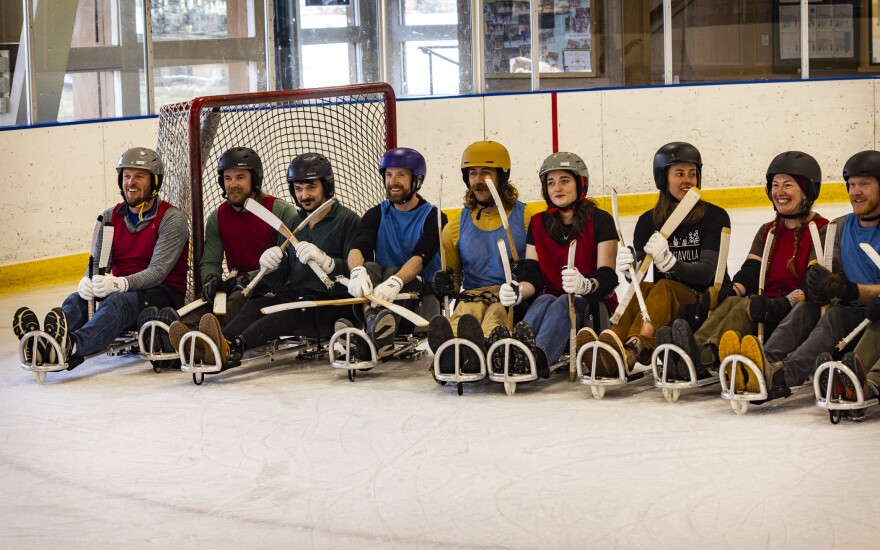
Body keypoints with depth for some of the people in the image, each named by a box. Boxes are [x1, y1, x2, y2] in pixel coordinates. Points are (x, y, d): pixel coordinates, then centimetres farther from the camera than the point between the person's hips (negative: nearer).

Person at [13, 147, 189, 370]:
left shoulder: (172, 219, -7)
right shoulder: (110, 218, 11)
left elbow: (158, 271, -17)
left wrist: (120, 284, -35)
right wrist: (88, 282, -22)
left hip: (164, 294, -5)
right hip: (120, 291, 5)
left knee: (118, 301, -37)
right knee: (78, 299, -25)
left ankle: (71, 347, -66)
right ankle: (41, 345, -58)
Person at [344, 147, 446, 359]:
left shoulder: (433, 217, 0)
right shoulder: (376, 215, 12)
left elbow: (420, 258, -17)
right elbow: (357, 248, -8)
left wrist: (395, 282, -39)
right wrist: (358, 271, -33)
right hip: (377, 294, 3)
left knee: (392, 272, -32)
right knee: (369, 268, -26)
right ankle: (374, 321, -57)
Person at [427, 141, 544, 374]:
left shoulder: (529, 218, 8)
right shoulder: (456, 226, 18)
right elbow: (453, 277, 26)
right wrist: (446, 285, 0)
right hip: (474, 294, 2)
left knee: (499, 311, -38)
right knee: (466, 310, -36)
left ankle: (484, 347, -72)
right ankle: (450, 352, -69)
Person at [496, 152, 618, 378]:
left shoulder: (599, 220, -2)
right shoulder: (538, 224, 11)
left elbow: (608, 278, -13)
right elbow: (532, 277, 2)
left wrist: (585, 285, -37)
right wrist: (518, 290, -24)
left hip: (595, 309, -3)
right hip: (552, 304, 3)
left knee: (566, 303, -35)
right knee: (545, 300, -32)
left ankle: (538, 357, -69)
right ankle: (511, 353, -66)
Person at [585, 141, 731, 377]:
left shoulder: (715, 217, -2)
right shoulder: (649, 221, 8)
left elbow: (706, 273, -15)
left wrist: (669, 262, -34)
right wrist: (628, 268, -30)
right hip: (664, 307, 3)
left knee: (664, 288, -34)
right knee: (643, 290, -31)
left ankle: (633, 348, -64)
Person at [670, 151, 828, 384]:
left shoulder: (822, 231, 0)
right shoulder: (767, 232, 21)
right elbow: (749, 274, 9)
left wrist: (783, 304, -28)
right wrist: (724, 292, -12)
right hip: (767, 305, 5)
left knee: (747, 307, -33)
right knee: (731, 302, -28)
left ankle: (703, 355, -62)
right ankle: (695, 349, -58)